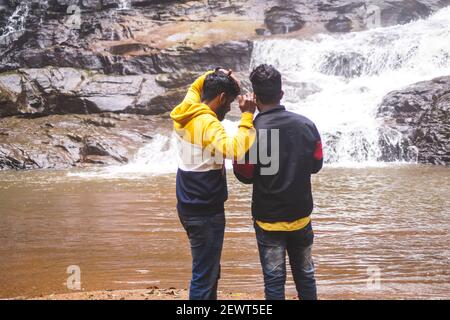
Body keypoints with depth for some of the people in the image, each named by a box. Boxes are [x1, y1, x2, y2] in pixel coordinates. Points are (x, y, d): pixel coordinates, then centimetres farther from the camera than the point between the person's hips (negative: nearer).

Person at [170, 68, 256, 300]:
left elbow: (196, 87, 24)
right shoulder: (207, 123, -22)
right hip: (206, 211, -9)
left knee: (209, 269, 23)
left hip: (189, 206, 10)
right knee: (204, 277, -2)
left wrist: (215, 75, 6)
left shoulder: (184, 113, 3)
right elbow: (236, 150, -38)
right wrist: (247, 116, -28)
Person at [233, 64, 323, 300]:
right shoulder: (306, 125, -6)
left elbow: (244, 176, -7)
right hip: (301, 214, 4)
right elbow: (316, 165, 6)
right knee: (305, 274, 17)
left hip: (269, 218, -3)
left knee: (274, 279, 7)